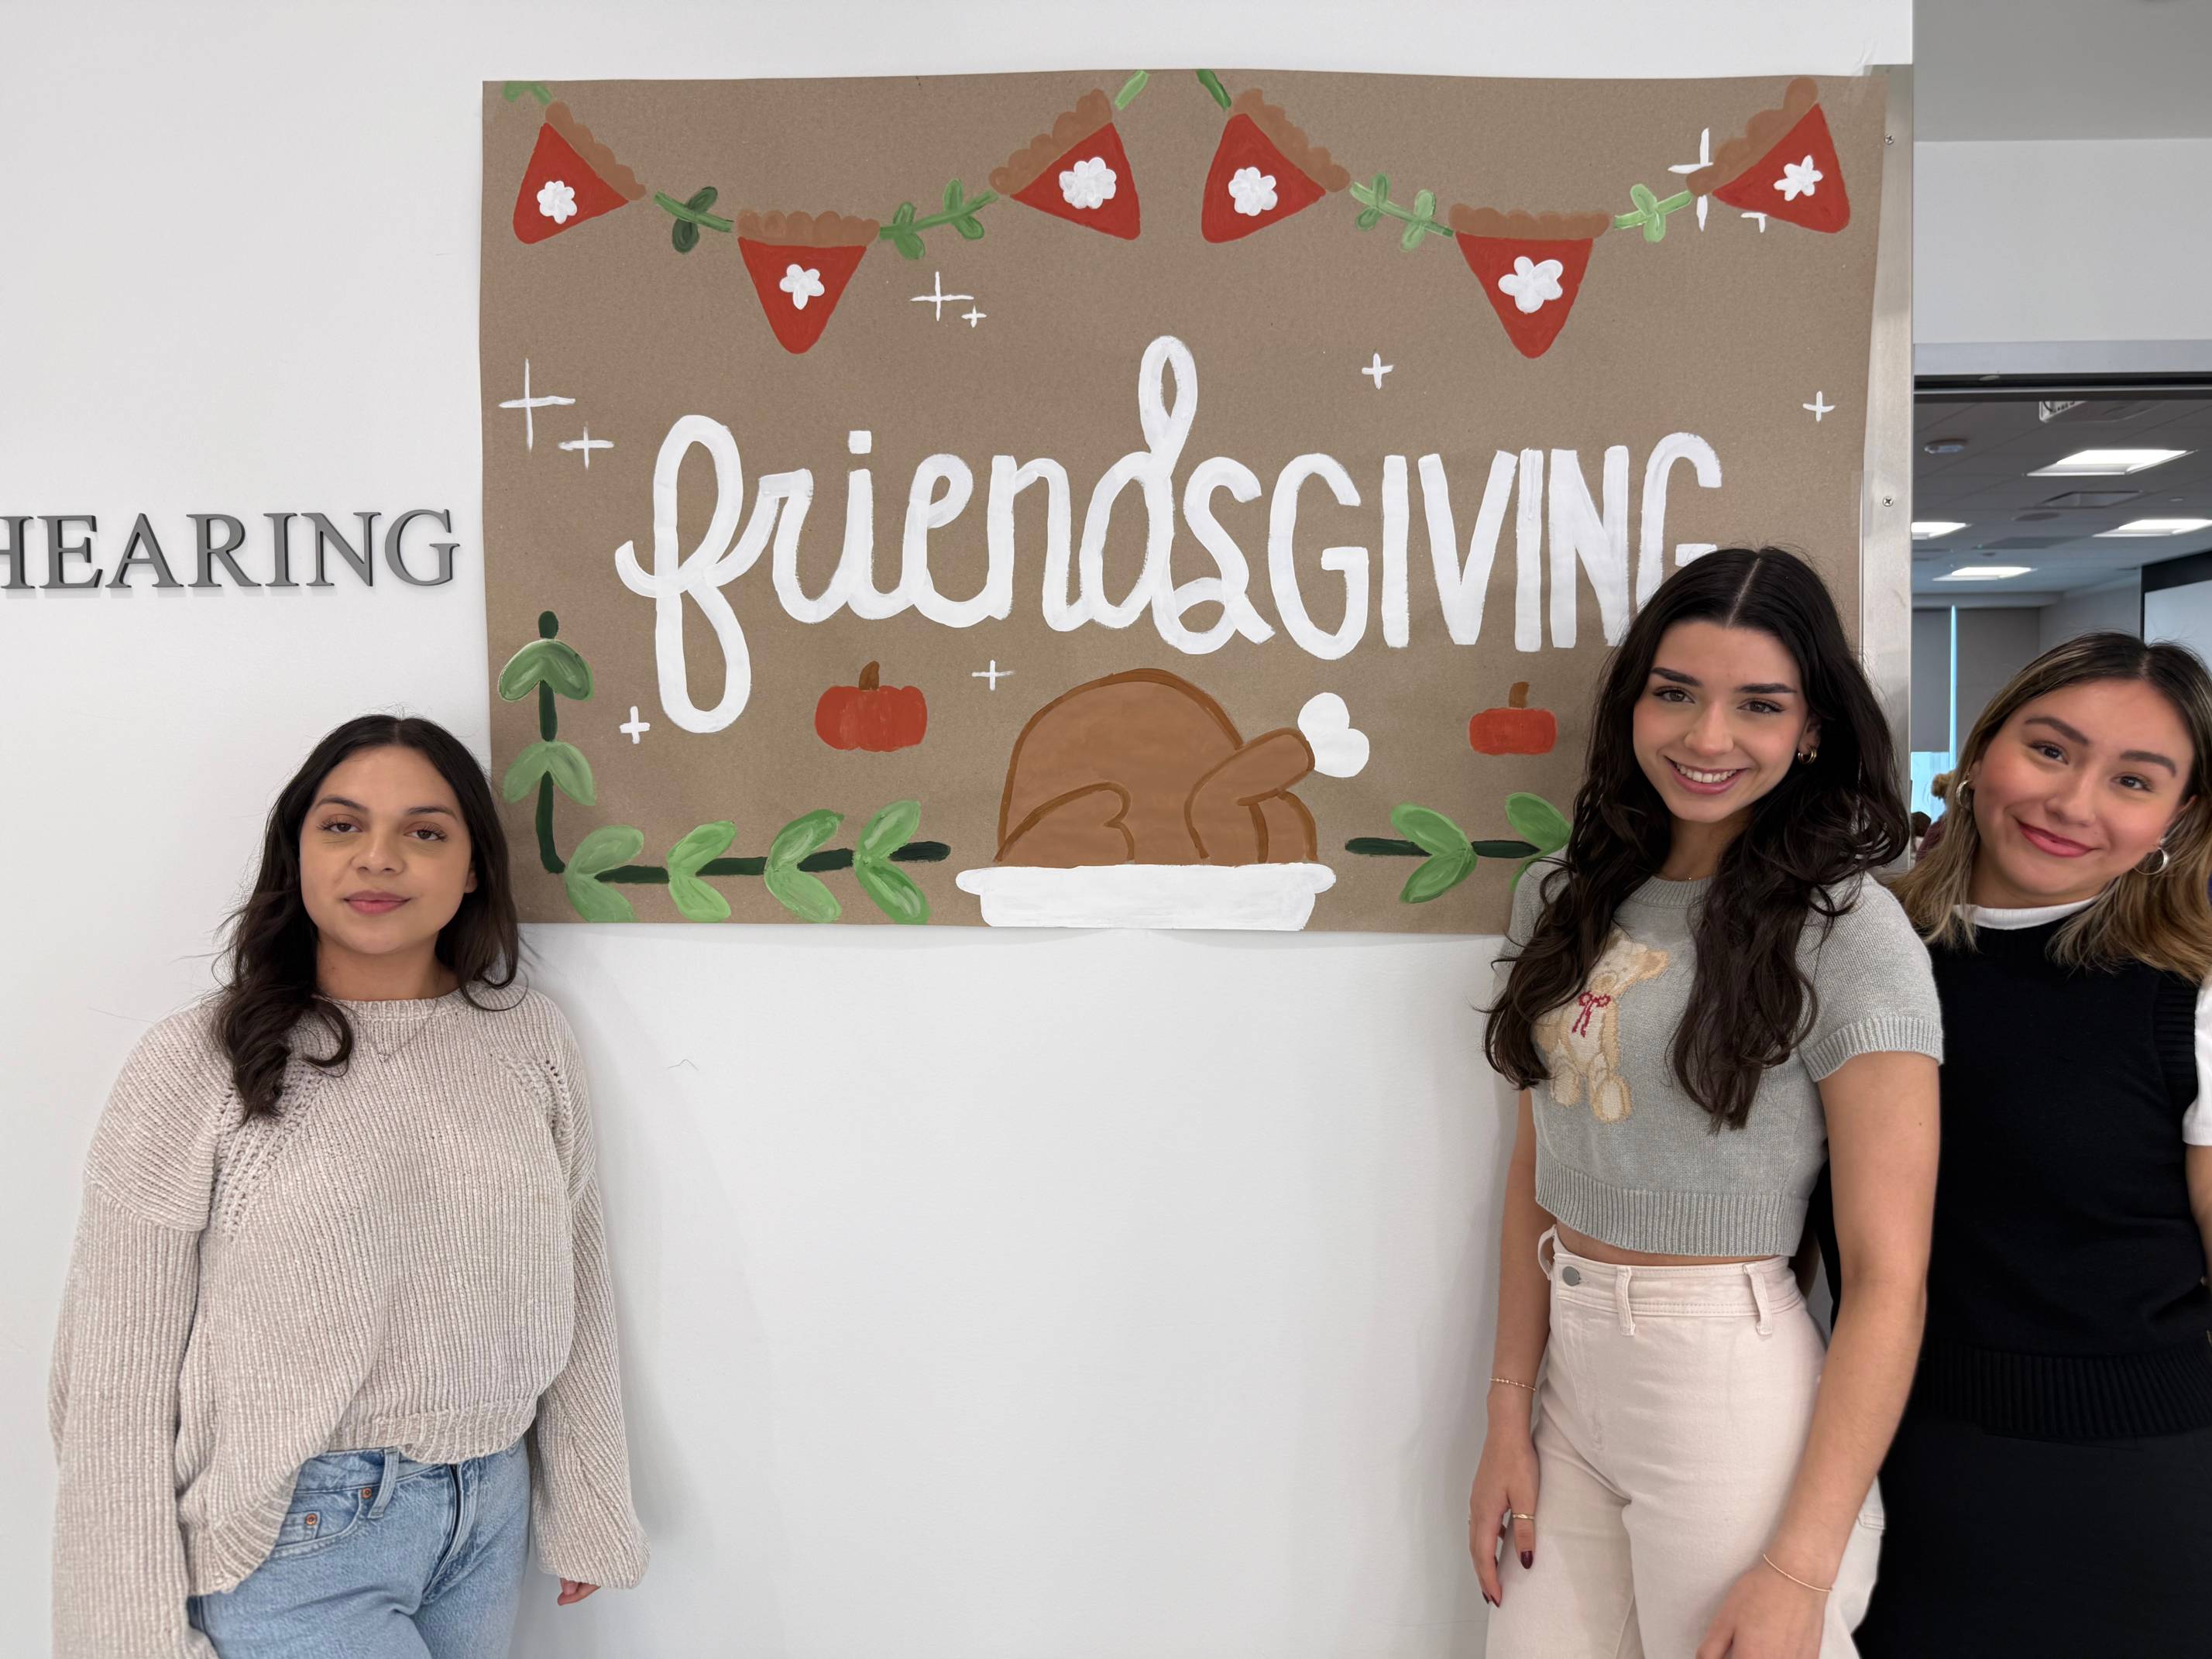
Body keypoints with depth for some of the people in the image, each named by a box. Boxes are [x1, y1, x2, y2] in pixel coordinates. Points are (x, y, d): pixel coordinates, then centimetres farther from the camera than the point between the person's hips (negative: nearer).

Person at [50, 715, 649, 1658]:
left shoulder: (530, 1040, -1)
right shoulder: (193, 1069, -11)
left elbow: (574, 1289, 5)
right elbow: (119, 1376, -7)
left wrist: (586, 1511, 10)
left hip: (491, 1510, 4)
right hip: (294, 1541, -3)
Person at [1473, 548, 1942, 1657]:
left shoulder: (1849, 932, -12)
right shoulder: (1567, 898, 4)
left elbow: (1888, 1282, -14)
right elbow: (1537, 1172, 6)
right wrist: (1508, 1419, 1)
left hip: (1734, 1390, -5)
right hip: (1570, 1369, 5)